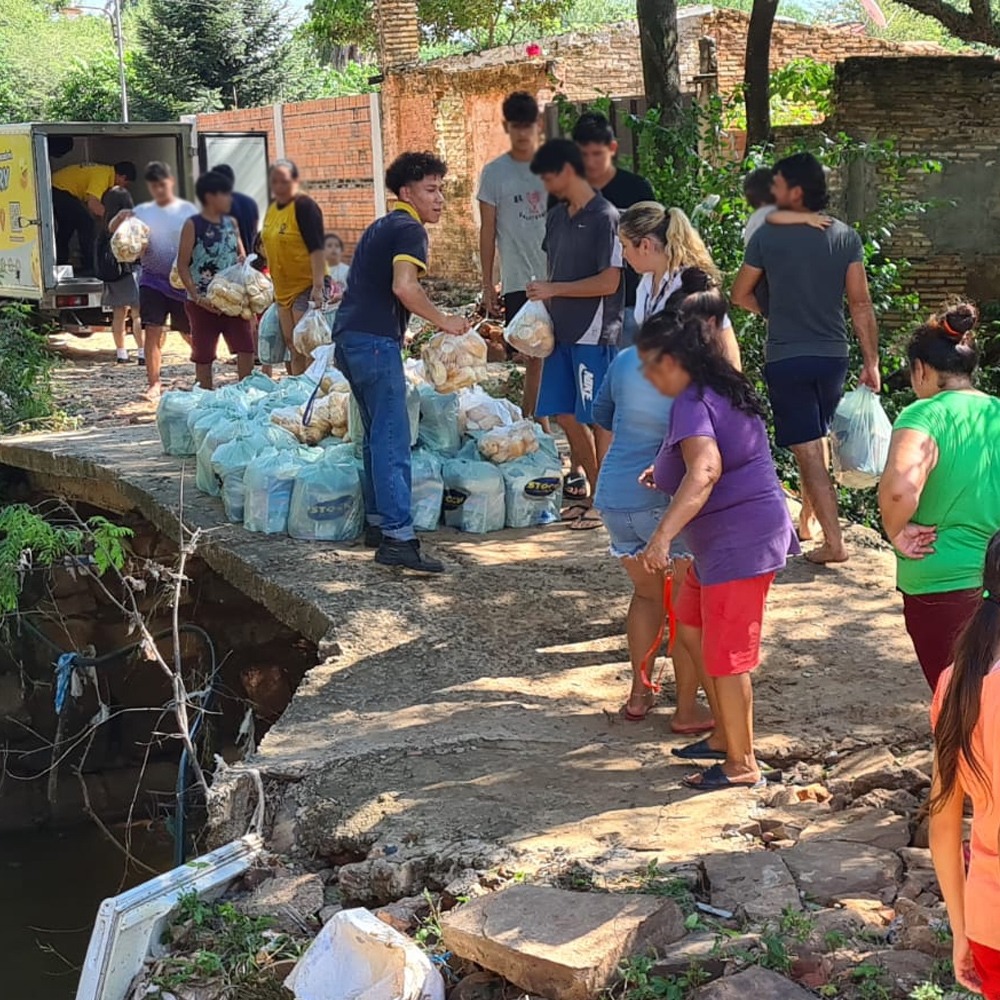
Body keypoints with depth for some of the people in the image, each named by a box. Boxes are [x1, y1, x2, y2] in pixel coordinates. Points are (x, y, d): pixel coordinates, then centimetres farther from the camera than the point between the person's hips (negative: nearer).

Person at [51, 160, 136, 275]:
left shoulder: (105, 171, 11)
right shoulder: (103, 175, -18)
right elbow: (93, 204, -28)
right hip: (60, 191, -10)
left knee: (66, 227, 23)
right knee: (87, 224, -8)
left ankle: (61, 264, 33)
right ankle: (88, 268, -5)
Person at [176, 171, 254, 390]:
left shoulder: (231, 223, 10)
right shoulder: (193, 225, -7)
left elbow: (241, 255, 20)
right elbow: (182, 265, -8)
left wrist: (243, 261, -5)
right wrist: (197, 298, -15)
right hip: (204, 303, -5)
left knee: (246, 348, -3)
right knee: (204, 355, 4)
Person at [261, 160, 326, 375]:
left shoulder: (304, 206, -14)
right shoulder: (272, 208, 10)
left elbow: (317, 248, -21)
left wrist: (318, 286, -28)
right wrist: (274, 284, 17)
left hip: (306, 287, -9)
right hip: (283, 288, 9)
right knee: (294, 348, 15)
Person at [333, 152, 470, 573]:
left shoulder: (381, 227, 23)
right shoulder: (410, 229, -7)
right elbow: (404, 287, -22)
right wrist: (444, 321, -12)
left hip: (349, 335, 10)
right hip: (376, 340, -10)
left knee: (377, 436, 17)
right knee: (393, 440, -13)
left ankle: (377, 522, 21)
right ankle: (397, 537, -18)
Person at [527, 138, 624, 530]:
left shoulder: (604, 217, -12)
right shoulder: (557, 218, 12)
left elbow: (609, 281, -17)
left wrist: (553, 290, -14)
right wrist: (542, 302, 5)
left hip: (594, 335, -8)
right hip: (562, 331, 8)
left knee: (597, 418, -1)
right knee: (565, 414, 10)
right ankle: (592, 490, 24)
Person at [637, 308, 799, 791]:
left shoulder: (692, 404, -19)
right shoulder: (722, 390, 13)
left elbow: (705, 470, -37)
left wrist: (664, 534, -43)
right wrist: (666, 472, 36)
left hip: (739, 543, -11)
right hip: (725, 541, 11)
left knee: (725, 656, -2)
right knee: (690, 626, 21)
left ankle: (742, 764, 9)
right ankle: (725, 736, 30)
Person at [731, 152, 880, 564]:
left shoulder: (767, 236, -9)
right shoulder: (846, 237, -2)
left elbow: (740, 295, 2)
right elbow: (861, 304, -3)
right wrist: (871, 362, 2)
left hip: (786, 358, -4)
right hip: (833, 355, 4)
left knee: (808, 451, -1)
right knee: (818, 440, 22)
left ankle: (834, 542, -5)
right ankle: (808, 522, 34)